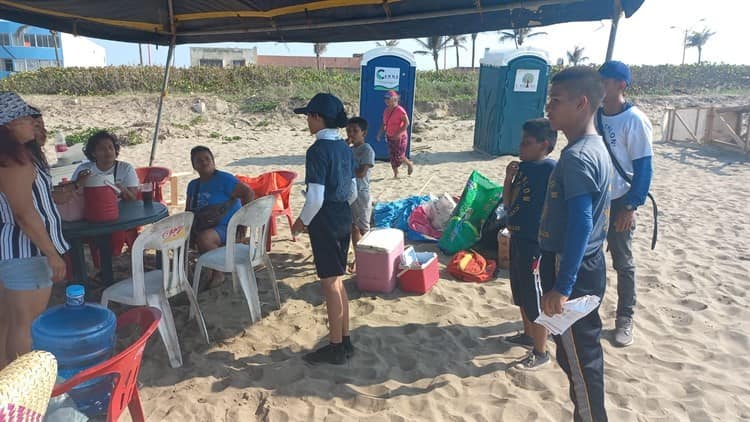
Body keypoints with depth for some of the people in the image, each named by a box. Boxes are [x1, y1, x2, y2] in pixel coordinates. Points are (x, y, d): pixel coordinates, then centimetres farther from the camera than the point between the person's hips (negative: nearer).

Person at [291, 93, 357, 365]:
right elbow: (353, 192, 11)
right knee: (337, 281, 16)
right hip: (344, 219, 8)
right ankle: (345, 341, 26)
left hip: (325, 222, -8)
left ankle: (336, 348, 14)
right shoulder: (345, 148, 8)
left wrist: (303, 221, -5)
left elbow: (315, 198, -20)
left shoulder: (317, 151, -17)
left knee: (330, 283, 2)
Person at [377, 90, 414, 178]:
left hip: (400, 137, -7)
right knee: (392, 156, 8)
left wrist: (398, 133, -25)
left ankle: (410, 164, 27)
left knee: (399, 157, -3)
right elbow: (384, 124, 14)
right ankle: (396, 174, 19)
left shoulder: (400, 110, -17)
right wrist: (380, 133, 2)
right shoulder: (386, 111, 6)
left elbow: (407, 123, -19)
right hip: (390, 137, 7)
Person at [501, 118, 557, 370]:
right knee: (521, 294, 23)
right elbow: (508, 205, 10)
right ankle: (528, 335, 43)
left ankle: (540, 352, 20)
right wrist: (508, 178, -3)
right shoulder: (522, 167, 6)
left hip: (535, 244, -8)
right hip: (517, 239, 9)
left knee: (535, 301, 4)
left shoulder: (550, 169, -18)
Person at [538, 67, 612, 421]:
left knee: (577, 358, 5)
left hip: (573, 270, -10)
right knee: (583, 351, 21)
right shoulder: (596, 147, 9)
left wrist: (562, 286, -25)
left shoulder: (576, 156, -22)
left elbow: (580, 225, -27)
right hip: (588, 264, 10)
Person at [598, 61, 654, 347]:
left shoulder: (634, 120, -14)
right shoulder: (594, 115, 4)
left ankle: (625, 318, 22)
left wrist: (631, 206, -17)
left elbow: (643, 167, -14)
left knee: (622, 262, 7)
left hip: (618, 202, -6)